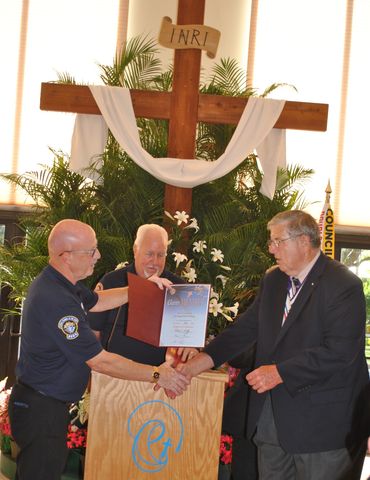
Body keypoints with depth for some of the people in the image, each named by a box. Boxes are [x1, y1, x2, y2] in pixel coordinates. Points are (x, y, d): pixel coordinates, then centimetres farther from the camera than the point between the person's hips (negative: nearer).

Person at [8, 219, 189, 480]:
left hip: (52, 402, 10)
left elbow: (95, 301, 24)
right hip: (41, 409, -10)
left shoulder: (58, 282, 3)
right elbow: (100, 361, -26)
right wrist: (157, 374, -17)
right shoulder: (56, 300, -30)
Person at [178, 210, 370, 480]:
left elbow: (339, 351, -21)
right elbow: (245, 328, 9)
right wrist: (204, 359, -5)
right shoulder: (273, 280, 11)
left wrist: (280, 372, -23)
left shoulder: (344, 285, -13)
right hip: (271, 415, 7)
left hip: (321, 421, -7)